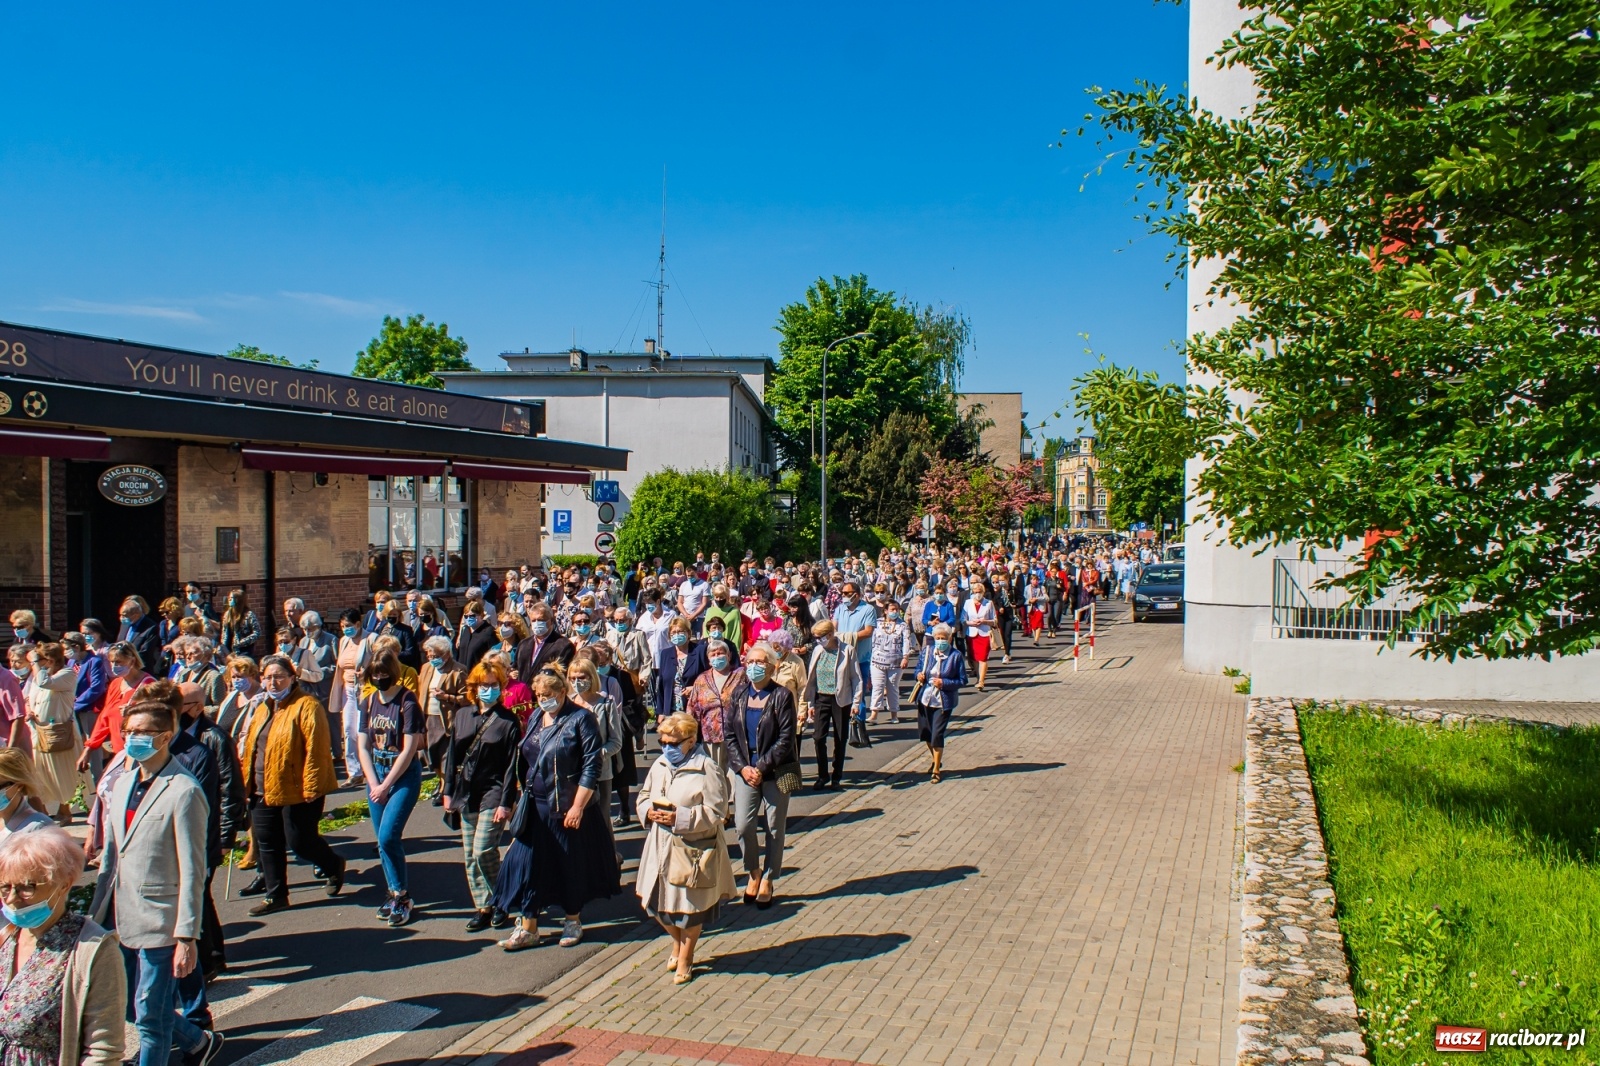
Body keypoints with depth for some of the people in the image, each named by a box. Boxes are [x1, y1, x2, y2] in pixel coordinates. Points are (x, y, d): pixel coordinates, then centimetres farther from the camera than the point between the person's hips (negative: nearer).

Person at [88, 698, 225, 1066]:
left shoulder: (183, 791, -17)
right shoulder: (123, 784, 7)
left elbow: (192, 871, -17)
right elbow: (111, 855, 14)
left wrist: (186, 938, -17)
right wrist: (95, 912, 12)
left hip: (160, 922, -8)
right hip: (126, 920, 8)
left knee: (150, 1016, 2)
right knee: (135, 1005, 18)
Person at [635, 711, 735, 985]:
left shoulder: (707, 770, -15)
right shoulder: (659, 766, 4)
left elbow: (716, 812, -17)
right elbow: (644, 796, 15)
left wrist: (681, 817, -25)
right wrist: (648, 811, -8)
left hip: (693, 850, -6)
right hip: (660, 848, 6)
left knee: (690, 907, 9)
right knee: (656, 903, 13)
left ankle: (685, 958, 32)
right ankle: (678, 943, 42)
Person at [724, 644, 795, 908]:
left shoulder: (782, 696, -9)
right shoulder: (738, 694, 3)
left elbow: (786, 739, -12)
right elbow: (728, 733, 2)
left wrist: (762, 768, -17)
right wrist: (742, 767, -10)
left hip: (775, 771, -3)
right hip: (744, 770, 3)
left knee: (774, 827, 6)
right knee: (743, 825, -3)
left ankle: (767, 881, 22)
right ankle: (753, 872, 22)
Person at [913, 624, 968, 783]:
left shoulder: (956, 655, -11)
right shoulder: (927, 651, 0)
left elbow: (962, 680, -9)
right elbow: (919, 667, 14)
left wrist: (944, 683, -22)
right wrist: (918, 675, -9)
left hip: (944, 701, -5)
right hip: (925, 698, 5)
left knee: (937, 735, -7)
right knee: (925, 733, 14)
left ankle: (936, 770, 9)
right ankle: (936, 761, 40)